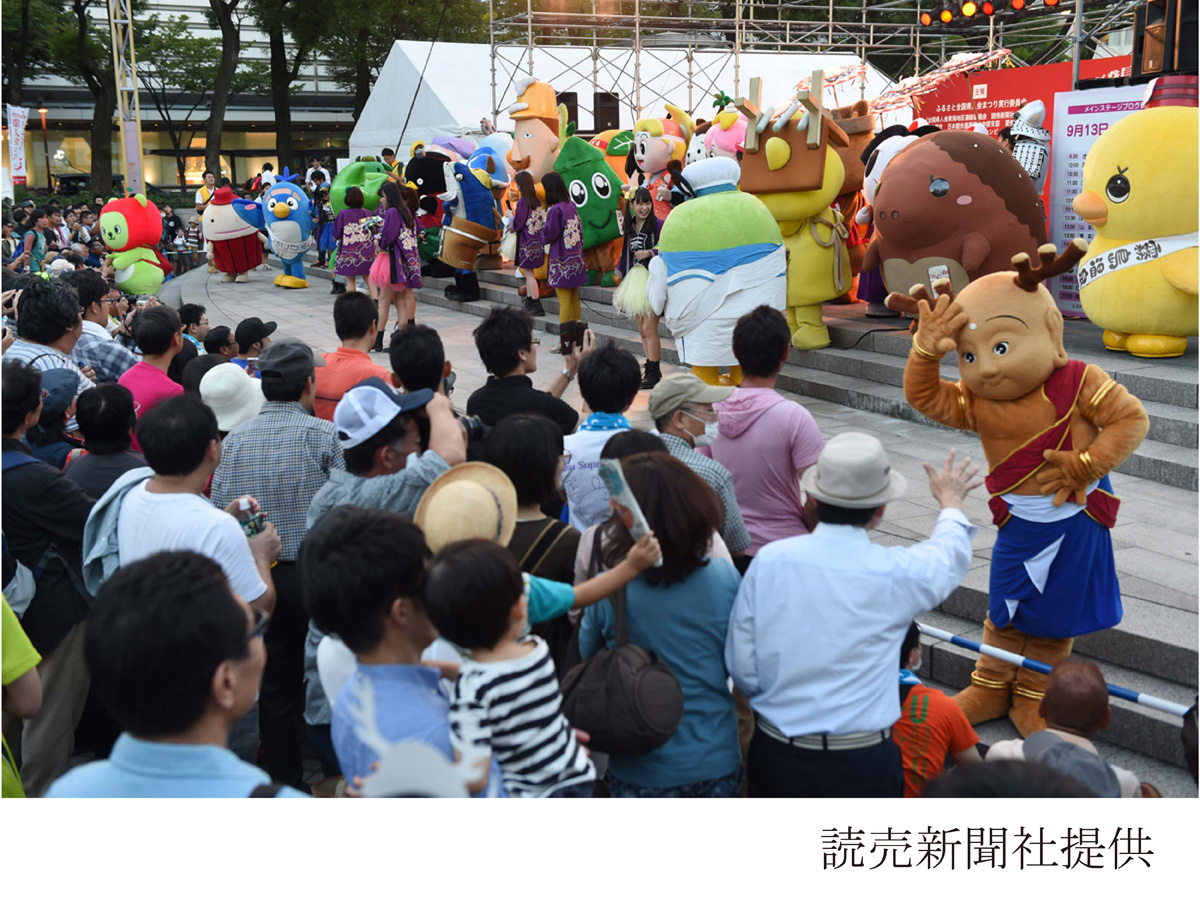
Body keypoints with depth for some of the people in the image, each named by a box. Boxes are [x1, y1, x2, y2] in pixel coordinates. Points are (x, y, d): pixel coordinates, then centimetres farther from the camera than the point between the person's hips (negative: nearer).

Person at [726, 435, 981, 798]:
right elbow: (950, 555, 13)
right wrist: (951, 504, 34)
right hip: (861, 767, -2)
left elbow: (742, 671, -3)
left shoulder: (769, 560, -9)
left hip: (775, 758, 2)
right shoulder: (896, 572, -12)